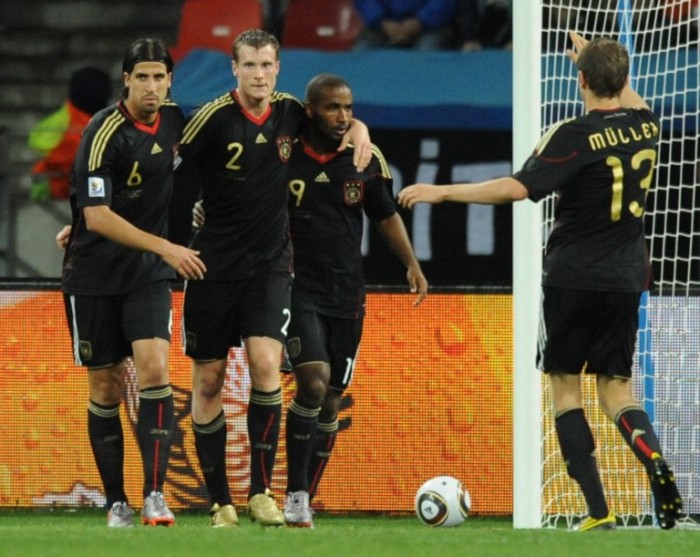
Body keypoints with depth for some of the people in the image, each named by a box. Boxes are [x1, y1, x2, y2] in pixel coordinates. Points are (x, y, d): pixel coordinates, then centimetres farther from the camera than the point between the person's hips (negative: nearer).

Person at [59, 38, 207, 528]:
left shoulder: (173, 121, 2)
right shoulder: (105, 132, -16)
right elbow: (97, 215, -20)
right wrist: (164, 247, -24)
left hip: (148, 275, 3)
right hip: (94, 278, -3)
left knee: (154, 368, -16)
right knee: (106, 388, 2)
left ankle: (155, 496, -17)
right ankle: (117, 504, 13)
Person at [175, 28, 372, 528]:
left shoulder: (289, 112, 1)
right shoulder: (213, 119, -12)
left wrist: (358, 130, 0)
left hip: (270, 264, 2)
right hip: (214, 264, -2)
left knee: (266, 365, -16)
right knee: (208, 380, 2)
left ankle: (262, 492, -8)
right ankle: (219, 502, 12)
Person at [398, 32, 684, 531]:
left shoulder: (574, 137, -14)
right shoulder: (645, 128, 4)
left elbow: (517, 188, -23)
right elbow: (631, 103, 30)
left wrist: (442, 191, -16)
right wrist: (595, 57, 42)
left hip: (573, 279, -5)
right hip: (626, 280, 5)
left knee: (565, 390, 4)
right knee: (615, 389, 12)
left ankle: (598, 513, -6)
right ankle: (657, 464, -20)